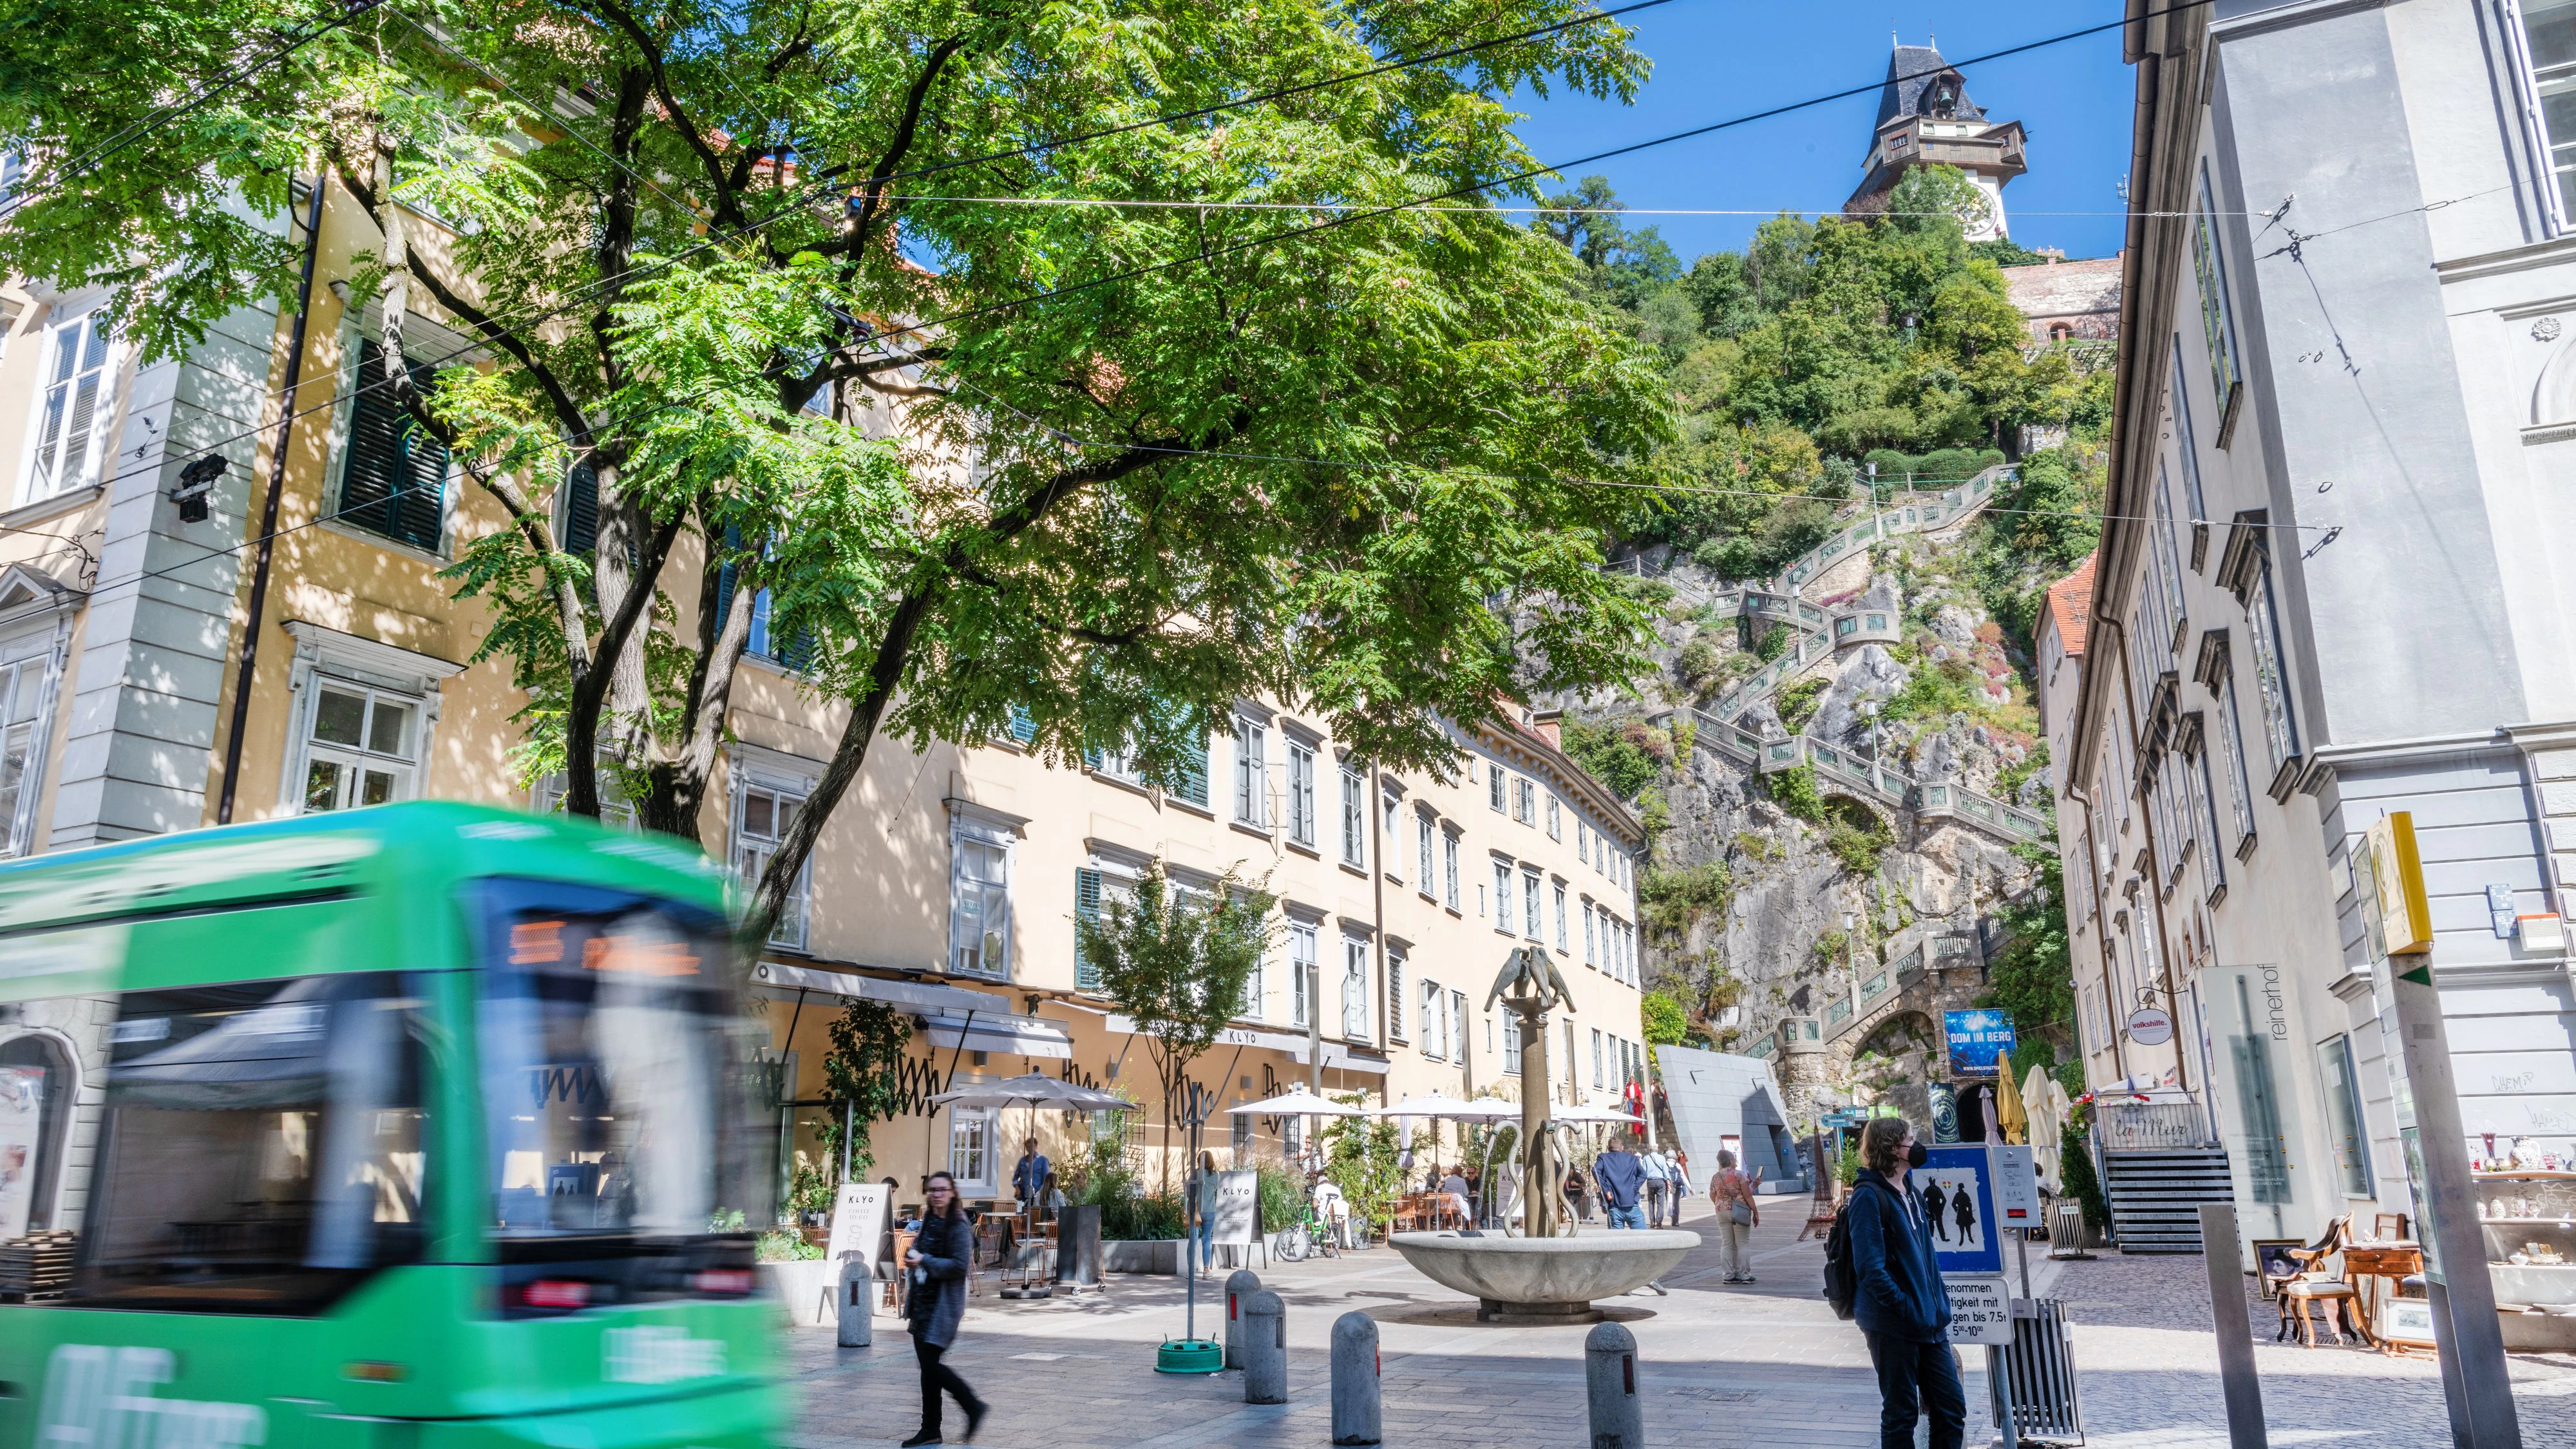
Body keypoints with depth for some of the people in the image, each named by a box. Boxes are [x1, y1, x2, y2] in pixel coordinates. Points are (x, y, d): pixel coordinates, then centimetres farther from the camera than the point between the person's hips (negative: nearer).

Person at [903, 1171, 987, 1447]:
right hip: (923, 1300, 8)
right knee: (927, 1365, 10)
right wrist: (912, 1259, 6)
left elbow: (960, 1265, -19)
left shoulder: (959, 1227, -12)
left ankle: (973, 1406, 5)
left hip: (944, 1304, -8)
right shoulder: (928, 1222, 13)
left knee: (931, 1364, -11)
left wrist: (924, 1262, -19)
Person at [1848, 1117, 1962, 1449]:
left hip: (1930, 1322, 8)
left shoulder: (1910, 1194, 13)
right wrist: (1908, 1310, -22)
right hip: (1893, 1327, -8)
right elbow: (1870, 1269, -20)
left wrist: (1940, 1307, 9)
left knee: (1952, 1407, 11)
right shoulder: (1869, 1196, -15)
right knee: (1901, 1414, 4)